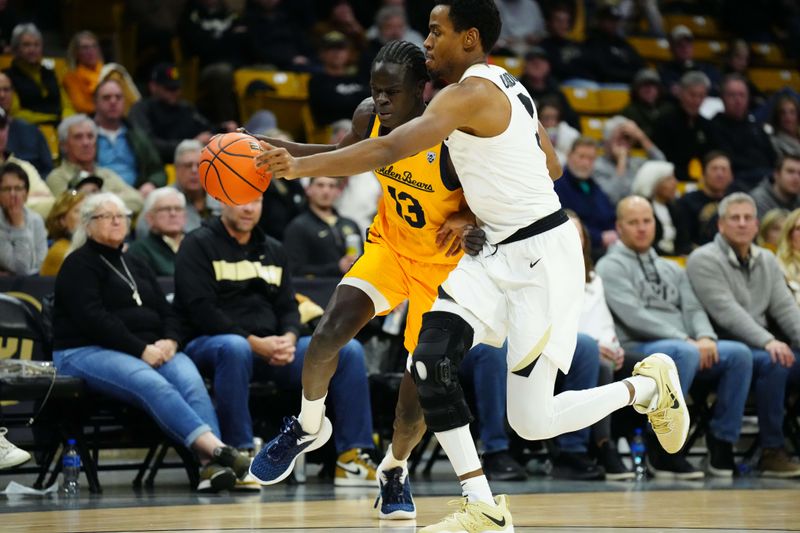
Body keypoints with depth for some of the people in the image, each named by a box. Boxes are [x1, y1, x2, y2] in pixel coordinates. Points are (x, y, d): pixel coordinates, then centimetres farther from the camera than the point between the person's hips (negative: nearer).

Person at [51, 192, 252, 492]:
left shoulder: (135, 267, 27)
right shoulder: (78, 265, 4)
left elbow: (165, 311, 20)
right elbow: (92, 319, -11)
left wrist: (170, 340, -4)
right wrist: (141, 349, -18)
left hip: (151, 350, 6)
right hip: (87, 352, -6)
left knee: (189, 378, -28)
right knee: (153, 385, -36)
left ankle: (211, 464, -48)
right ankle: (215, 448, -52)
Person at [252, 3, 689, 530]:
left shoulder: (472, 93, -18)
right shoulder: (506, 86, 12)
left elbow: (389, 150, -28)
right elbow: (551, 167, 22)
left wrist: (301, 165, -30)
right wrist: (477, 207, 19)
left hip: (542, 254, -9)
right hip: (499, 253, 9)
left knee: (531, 422, -4)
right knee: (431, 362, -8)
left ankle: (650, 384, 20)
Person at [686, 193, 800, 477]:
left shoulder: (766, 260, 18)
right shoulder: (704, 260, -4)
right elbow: (728, 312, -17)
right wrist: (767, 342, -28)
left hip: (761, 349, 7)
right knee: (773, 363, -33)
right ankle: (771, 452, -26)